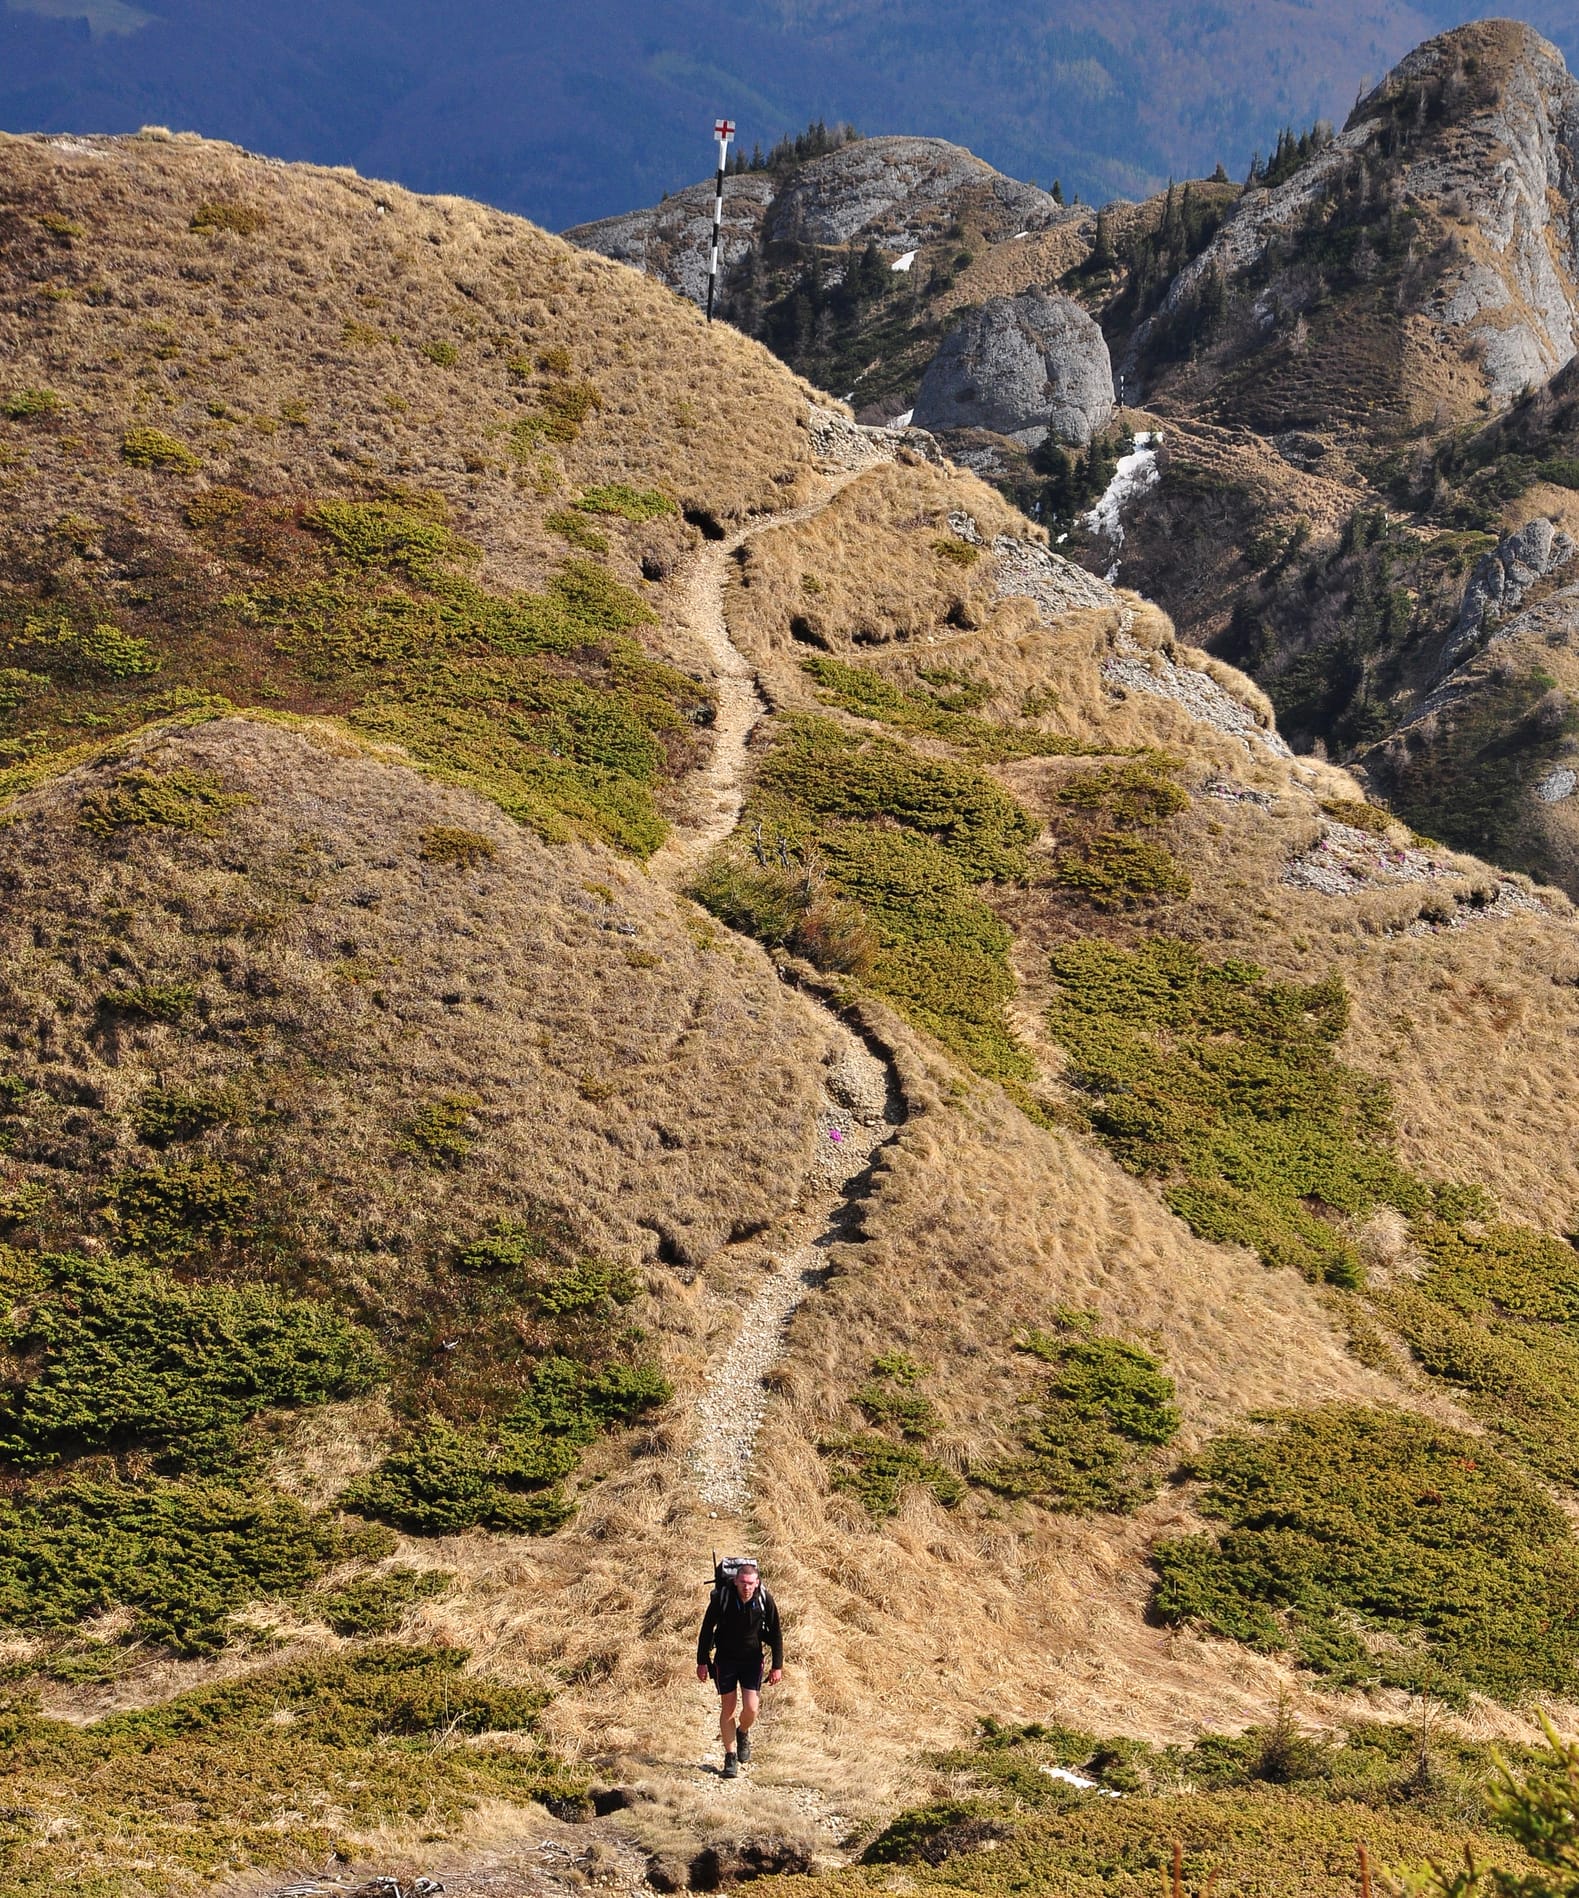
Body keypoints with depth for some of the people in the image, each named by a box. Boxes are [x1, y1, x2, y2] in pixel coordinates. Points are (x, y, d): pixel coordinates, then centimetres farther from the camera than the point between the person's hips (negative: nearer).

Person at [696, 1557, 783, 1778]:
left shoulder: (765, 1600, -15)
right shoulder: (721, 1598, -19)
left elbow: (776, 1633, -2)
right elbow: (707, 1629, -6)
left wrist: (777, 1666, -1)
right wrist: (702, 1662, -3)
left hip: (752, 1660, 1)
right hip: (725, 1659, 0)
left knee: (750, 1709, -8)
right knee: (728, 1708, 1)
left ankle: (743, 1732, 26)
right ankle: (730, 1758, 13)